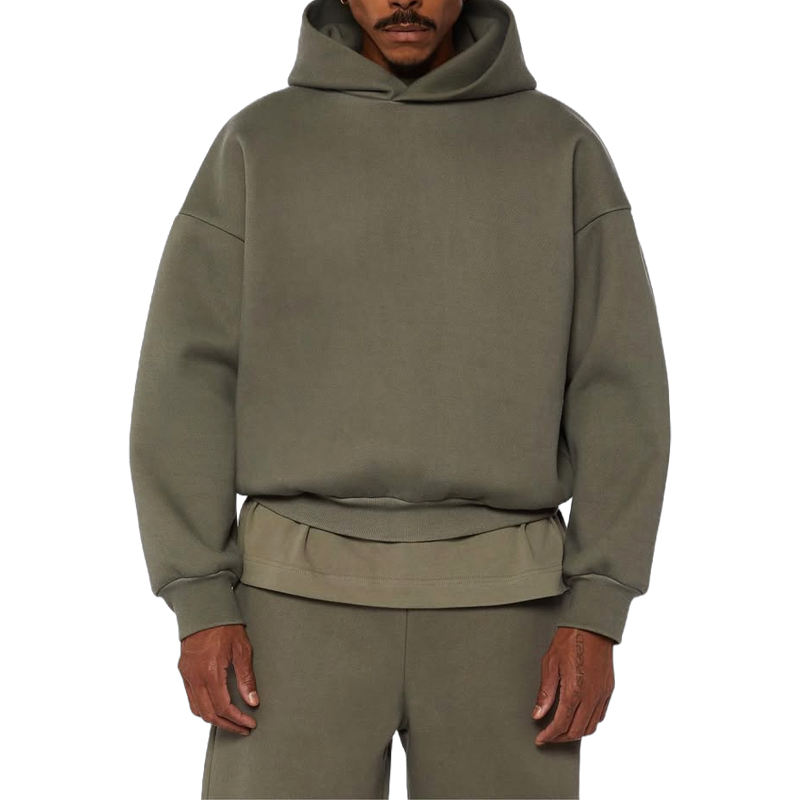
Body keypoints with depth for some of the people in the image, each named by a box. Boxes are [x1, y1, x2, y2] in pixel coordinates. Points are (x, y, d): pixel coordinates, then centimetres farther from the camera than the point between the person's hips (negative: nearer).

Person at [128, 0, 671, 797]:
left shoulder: (562, 148, 5)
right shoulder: (256, 146, 5)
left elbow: (616, 389, 0)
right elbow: (187, 381, 1)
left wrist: (596, 613, -8)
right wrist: (201, 604, -9)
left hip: (494, 602, 1)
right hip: (305, 595, 0)